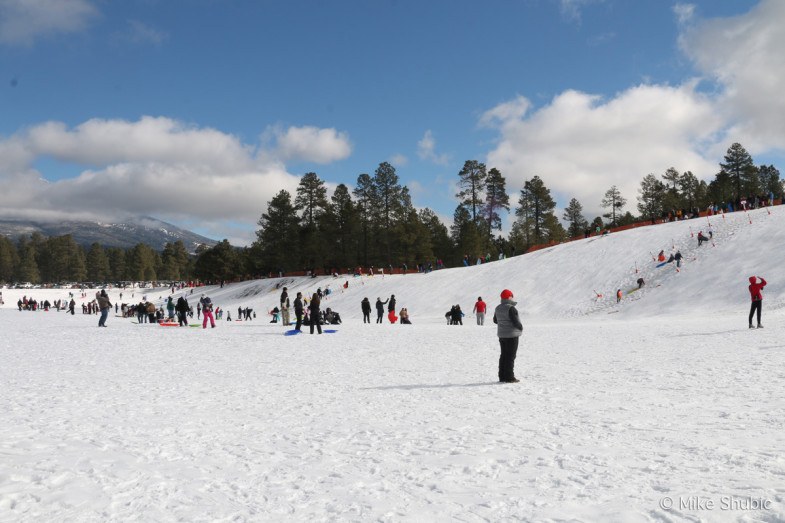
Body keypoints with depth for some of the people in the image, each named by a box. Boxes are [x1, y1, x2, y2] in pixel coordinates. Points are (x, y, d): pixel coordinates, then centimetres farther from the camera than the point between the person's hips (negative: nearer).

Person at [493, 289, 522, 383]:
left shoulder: (498, 308, 7)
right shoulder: (511, 308, -18)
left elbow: (495, 320, 17)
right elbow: (516, 321, -20)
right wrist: (521, 328, -1)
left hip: (501, 335, 8)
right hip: (512, 335, -7)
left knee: (504, 355, 13)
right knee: (511, 356, -3)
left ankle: (502, 376, 15)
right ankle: (509, 377, -2)